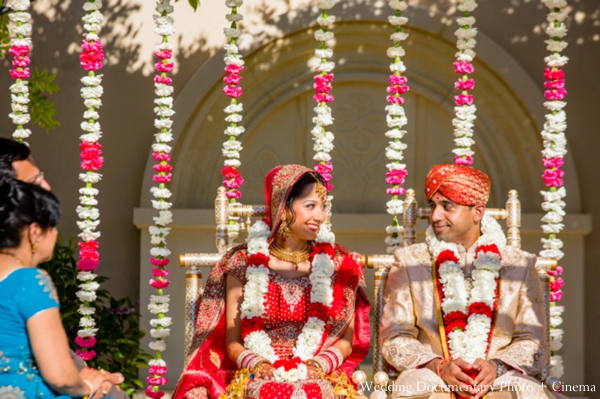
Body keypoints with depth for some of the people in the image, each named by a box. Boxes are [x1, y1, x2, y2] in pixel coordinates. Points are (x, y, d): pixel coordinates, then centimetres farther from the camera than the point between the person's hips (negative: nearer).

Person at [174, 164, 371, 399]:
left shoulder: (339, 265, 11)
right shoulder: (243, 264, 7)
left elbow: (345, 341, 10)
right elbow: (232, 342, 8)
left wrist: (317, 365, -10)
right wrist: (257, 364, -13)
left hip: (318, 378, 1)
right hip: (256, 379, 0)